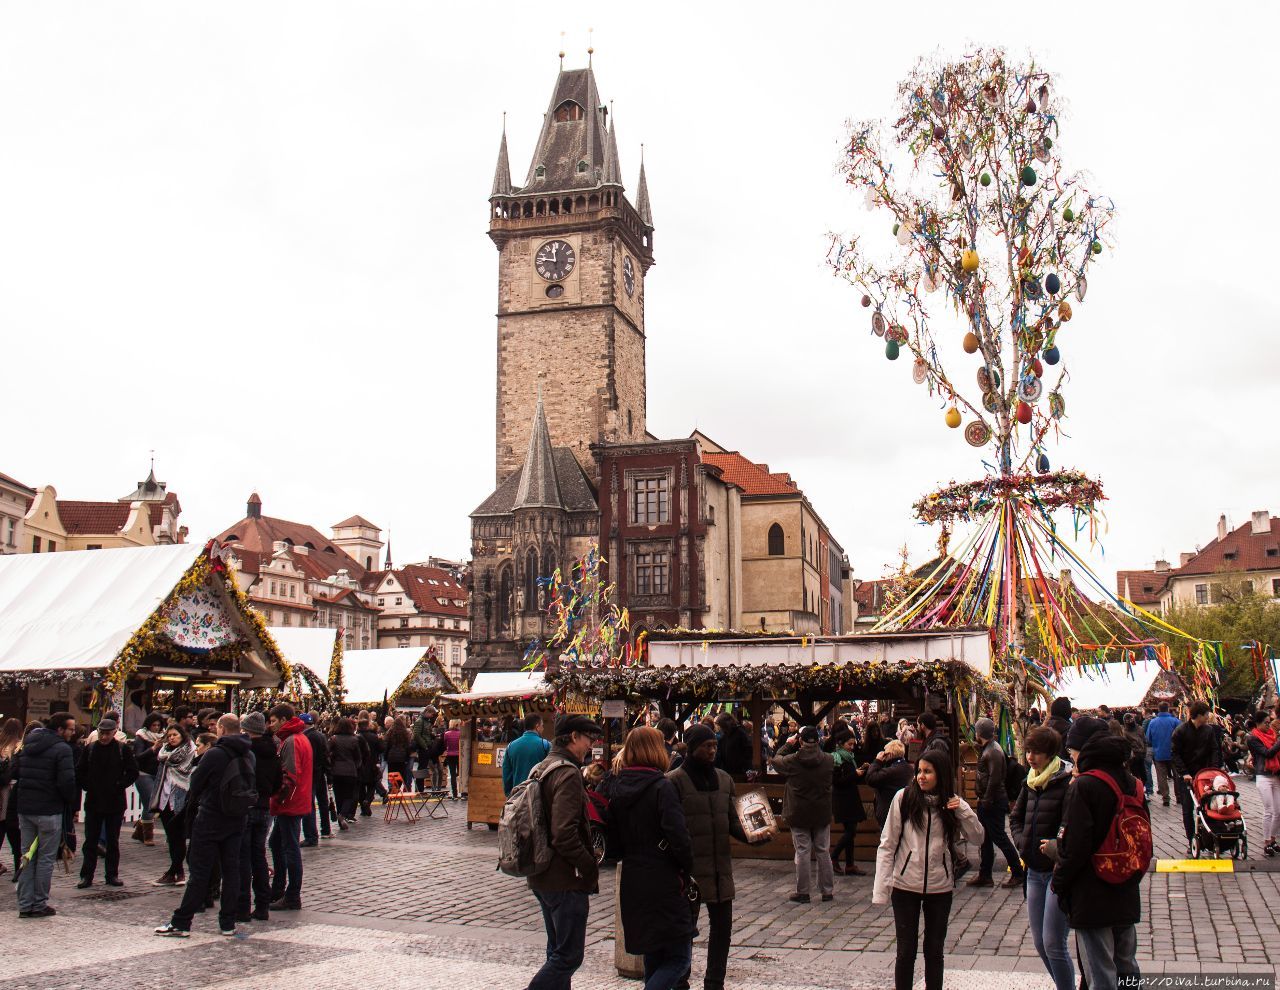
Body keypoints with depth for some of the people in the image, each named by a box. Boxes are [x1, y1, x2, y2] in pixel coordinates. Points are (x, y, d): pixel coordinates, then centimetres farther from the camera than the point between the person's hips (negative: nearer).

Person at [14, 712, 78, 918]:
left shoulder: (28, 746, 12)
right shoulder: (62, 749, -12)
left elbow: (15, 774, 14)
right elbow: (66, 781, -19)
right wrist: (71, 801, -2)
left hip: (24, 808, 7)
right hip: (49, 810, -7)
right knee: (46, 857, 2)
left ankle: (25, 904, 13)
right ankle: (39, 905, 6)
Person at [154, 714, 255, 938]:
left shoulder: (214, 754, -15)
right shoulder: (249, 755, 2)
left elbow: (196, 783, -5)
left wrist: (193, 803, 14)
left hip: (210, 820, -5)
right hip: (236, 821, 5)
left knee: (200, 872, 0)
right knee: (231, 871, 8)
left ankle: (181, 923, 5)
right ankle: (228, 923, 11)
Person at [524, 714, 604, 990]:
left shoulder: (540, 769, 13)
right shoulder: (568, 773, -18)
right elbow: (564, 834, -26)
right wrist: (590, 868, -16)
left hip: (541, 876, 10)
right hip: (566, 879, -10)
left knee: (557, 951, 17)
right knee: (569, 956, -4)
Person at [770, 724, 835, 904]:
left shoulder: (792, 761, -16)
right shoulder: (828, 760, -9)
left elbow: (776, 760, 4)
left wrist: (788, 744, 13)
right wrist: (817, 746, 11)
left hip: (799, 815, -2)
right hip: (822, 814, 2)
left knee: (802, 852, 4)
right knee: (823, 852, 12)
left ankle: (802, 892, 8)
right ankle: (827, 890, 19)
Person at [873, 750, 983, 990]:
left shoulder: (951, 803, 2)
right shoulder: (904, 797, -8)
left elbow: (977, 838, 0)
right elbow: (887, 844, -7)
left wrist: (962, 809, -14)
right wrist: (881, 888, -12)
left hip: (940, 887, 2)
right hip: (905, 885, -2)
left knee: (934, 950, 11)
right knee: (906, 950, 5)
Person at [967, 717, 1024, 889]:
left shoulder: (994, 751, -19)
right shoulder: (985, 749, 11)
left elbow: (994, 779, -24)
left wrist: (986, 801, -20)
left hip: (994, 802, -10)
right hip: (986, 801, 10)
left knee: (998, 837, -3)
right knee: (985, 838, 13)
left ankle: (1017, 873, 7)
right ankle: (985, 875, 21)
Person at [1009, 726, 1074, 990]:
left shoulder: (1067, 782, -15)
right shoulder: (1032, 781, 10)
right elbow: (1016, 815, 21)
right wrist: (1022, 842, 7)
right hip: (1035, 870, 8)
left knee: (1053, 944, -7)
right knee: (1039, 943, 13)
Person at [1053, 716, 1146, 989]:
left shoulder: (1082, 787, -17)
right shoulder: (1131, 783, 4)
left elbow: (1074, 848, -19)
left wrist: (1059, 882, -4)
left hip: (1091, 899, -7)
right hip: (1126, 895, 7)